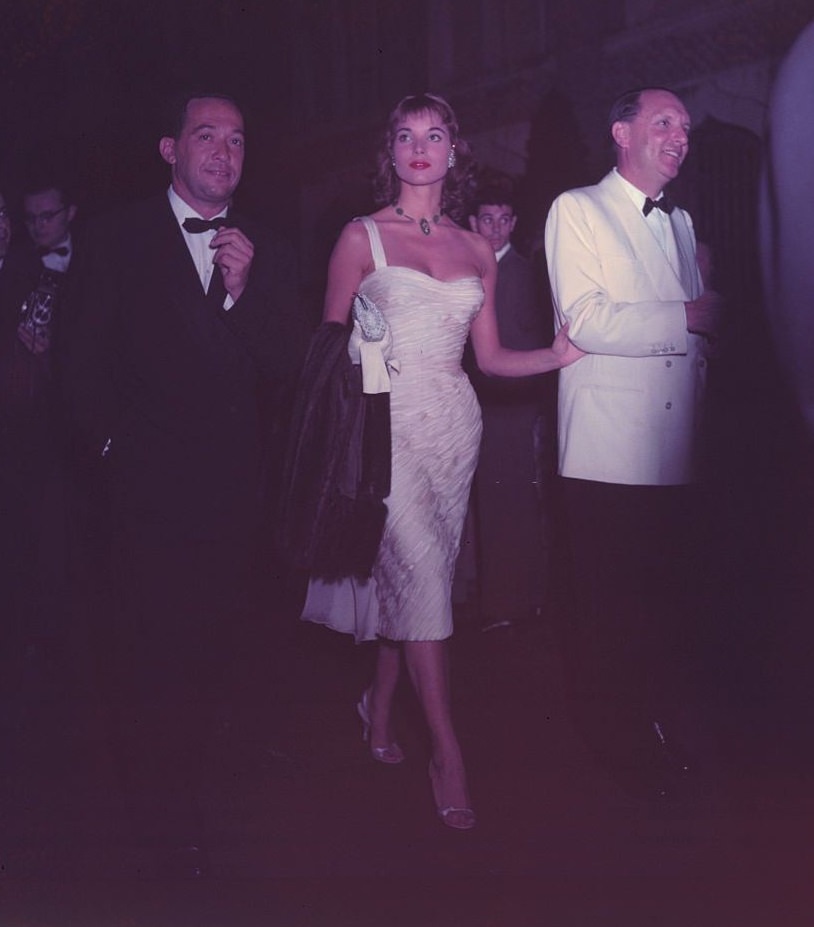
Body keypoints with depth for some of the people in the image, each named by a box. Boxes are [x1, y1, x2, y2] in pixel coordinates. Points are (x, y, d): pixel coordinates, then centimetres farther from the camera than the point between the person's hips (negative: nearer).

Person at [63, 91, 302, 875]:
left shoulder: (267, 255, 9)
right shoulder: (120, 238, 3)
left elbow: (283, 370, 1)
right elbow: (86, 361, 3)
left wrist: (242, 291, -11)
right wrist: (109, 443, -4)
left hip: (233, 487, 3)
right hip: (150, 484, -3)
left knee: (209, 642, 7)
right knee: (149, 642, -2)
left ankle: (168, 799, 25)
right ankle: (165, 817, 14)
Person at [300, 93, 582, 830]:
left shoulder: (477, 251, 12)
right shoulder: (362, 236, 3)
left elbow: (490, 357, 12)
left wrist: (560, 354, -3)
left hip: (453, 424, 4)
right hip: (387, 419, -4)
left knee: (416, 572, 6)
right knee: (422, 572, -12)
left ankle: (380, 702, 27)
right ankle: (447, 751, -5)